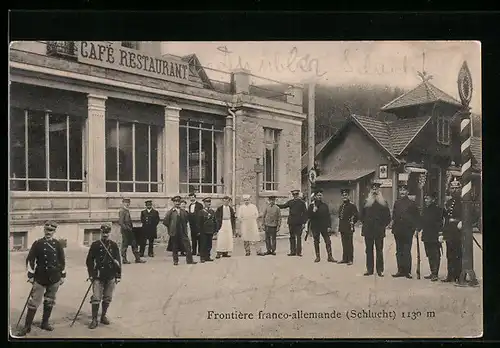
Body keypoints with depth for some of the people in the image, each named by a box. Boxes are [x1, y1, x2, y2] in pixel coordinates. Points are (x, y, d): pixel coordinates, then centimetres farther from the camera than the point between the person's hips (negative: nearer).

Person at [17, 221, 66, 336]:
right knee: (34, 302, -3)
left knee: (49, 302, 11)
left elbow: (62, 261, 9)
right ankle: (27, 326, 4)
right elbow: (30, 260, -3)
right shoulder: (37, 243, -3)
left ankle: (45, 323, 25)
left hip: (54, 279, 3)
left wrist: (63, 275, 7)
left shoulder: (57, 244, 4)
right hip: (40, 278, -3)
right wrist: (31, 275, -6)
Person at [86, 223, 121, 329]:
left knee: (107, 298, 11)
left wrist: (118, 275, 5)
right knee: (96, 298, -6)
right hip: (98, 276, -2)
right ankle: (94, 320, 1)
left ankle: (103, 316, 26)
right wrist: (91, 274, -3)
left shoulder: (114, 245, 4)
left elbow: (118, 261, 7)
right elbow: (89, 260, 2)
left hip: (111, 277, 2)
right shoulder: (95, 245, -1)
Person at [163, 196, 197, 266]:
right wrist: (171, 227, 1)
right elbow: (165, 221, -3)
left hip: (183, 232, 2)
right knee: (175, 248, 5)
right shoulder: (170, 212, -3)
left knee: (187, 246, -3)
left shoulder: (183, 212, 6)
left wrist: (184, 228, 11)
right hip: (174, 233, -2)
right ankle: (175, 261, 16)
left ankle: (189, 260, 0)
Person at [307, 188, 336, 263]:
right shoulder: (311, 206, 2)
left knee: (328, 242, -4)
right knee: (316, 242, 6)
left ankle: (330, 257, -1)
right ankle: (317, 257, 15)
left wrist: (329, 226, -2)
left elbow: (328, 217, 6)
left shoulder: (325, 205, 7)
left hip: (324, 226, 1)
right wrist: (313, 211, -19)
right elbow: (308, 216, -3)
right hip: (315, 227, -1)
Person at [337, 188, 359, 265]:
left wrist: (352, 223, -9)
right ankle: (345, 259, 17)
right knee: (344, 244, 11)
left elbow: (356, 216, -7)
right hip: (342, 228, 7)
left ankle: (350, 259, 2)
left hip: (349, 228, -7)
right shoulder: (341, 206, 16)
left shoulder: (352, 205, -6)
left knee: (349, 244, -3)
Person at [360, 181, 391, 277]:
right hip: (368, 231, 2)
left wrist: (383, 225, -1)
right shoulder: (366, 203, 9)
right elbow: (362, 215, 15)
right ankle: (369, 269, 10)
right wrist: (365, 224, 6)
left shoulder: (384, 203, 5)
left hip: (379, 231, -2)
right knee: (369, 250, 5)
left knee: (379, 251, 0)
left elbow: (388, 217, 7)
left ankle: (380, 270, 5)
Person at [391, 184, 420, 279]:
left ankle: (407, 271, 0)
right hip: (398, 231, 4)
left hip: (408, 230, -4)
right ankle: (400, 270, 13)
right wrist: (393, 223, 5)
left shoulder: (412, 203, 0)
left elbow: (417, 217, 2)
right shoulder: (396, 203, 12)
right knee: (399, 252, 7)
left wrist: (416, 228, -5)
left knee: (407, 251, -4)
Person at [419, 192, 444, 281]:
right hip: (426, 235, 8)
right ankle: (432, 273, 21)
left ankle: (435, 274, -5)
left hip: (434, 236, -8)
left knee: (435, 255, -5)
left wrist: (440, 232, -20)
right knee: (429, 255, 13)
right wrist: (419, 229, 15)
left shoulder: (437, 209, -9)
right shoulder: (425, 209, 14)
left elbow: (440, 222, -13)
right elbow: (422, 220, 21)